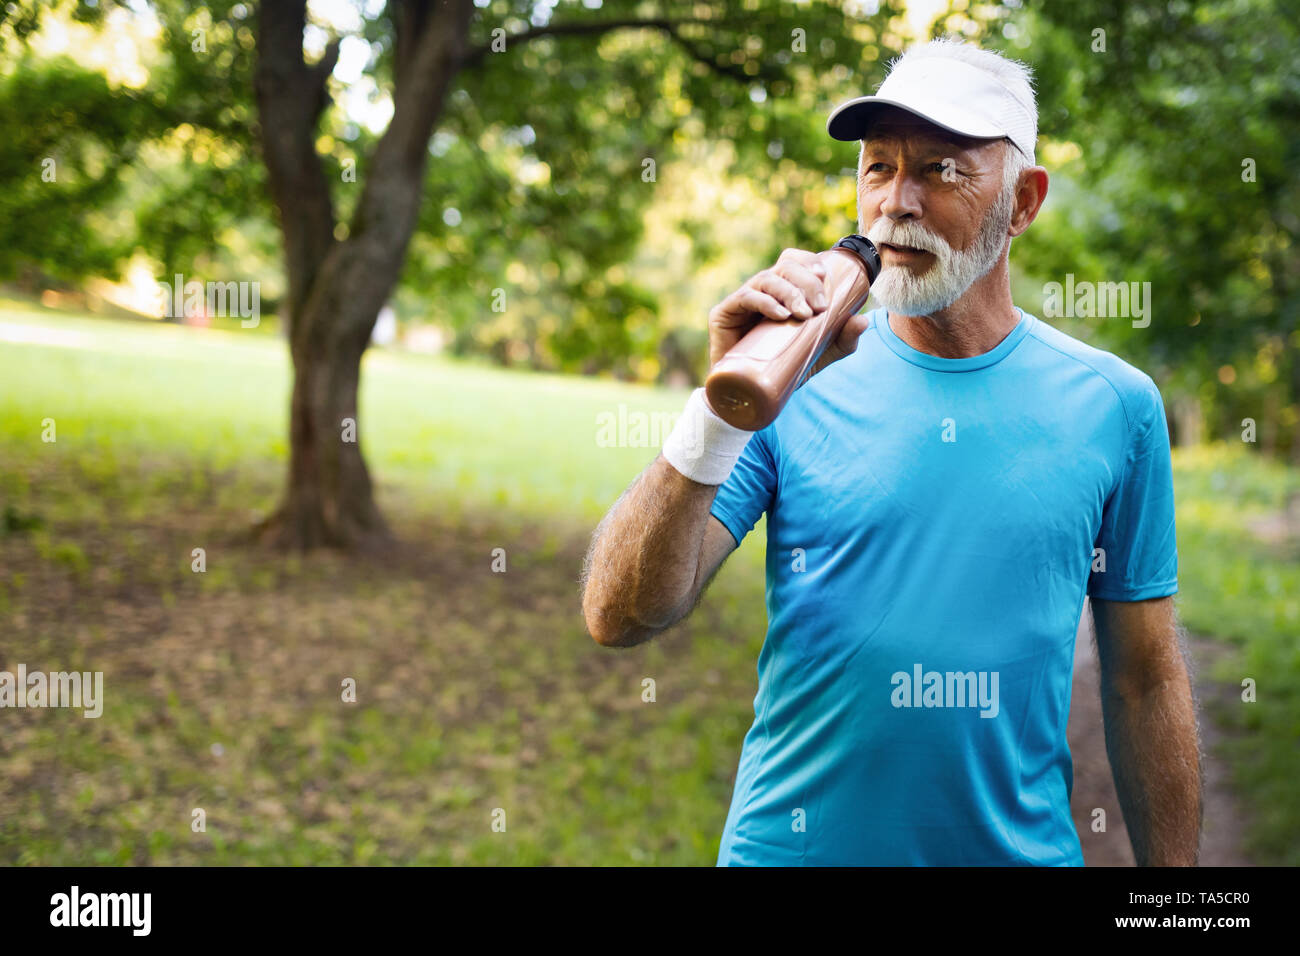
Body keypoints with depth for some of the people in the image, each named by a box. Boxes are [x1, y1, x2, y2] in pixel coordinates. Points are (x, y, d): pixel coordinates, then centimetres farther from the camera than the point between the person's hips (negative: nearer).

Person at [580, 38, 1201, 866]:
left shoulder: (1114, 404, -2)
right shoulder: (802, 381, -7)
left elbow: (1146, 681, 4)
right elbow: (619, 616, -15)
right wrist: (724, 407, -27)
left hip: (1021, 844, 1)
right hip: (792, 841, -1)